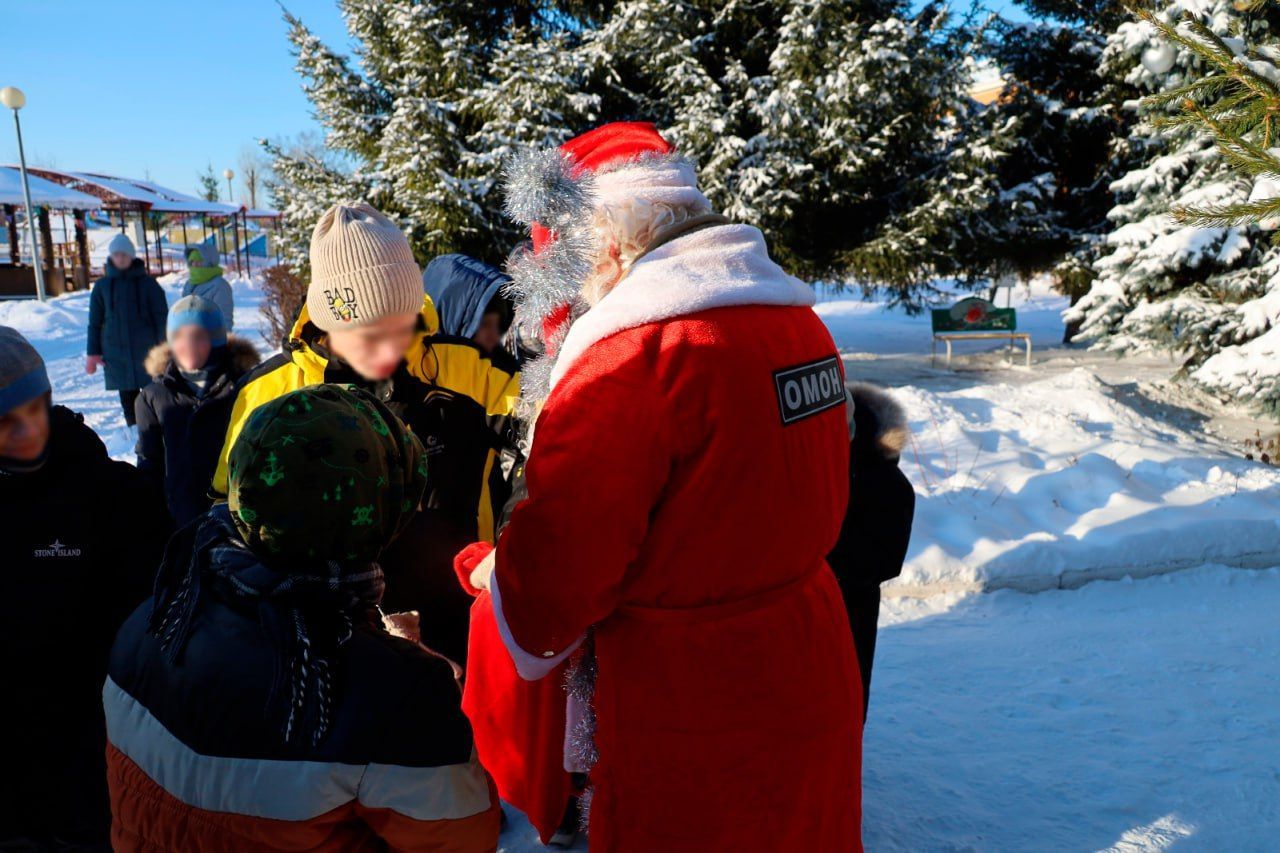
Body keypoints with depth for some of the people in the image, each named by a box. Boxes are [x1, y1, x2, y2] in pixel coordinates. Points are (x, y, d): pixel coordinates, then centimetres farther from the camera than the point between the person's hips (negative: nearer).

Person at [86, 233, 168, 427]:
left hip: (146, 351, -2)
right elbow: (95, 322, 9)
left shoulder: (147, 283, 0)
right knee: (127, 398, 7)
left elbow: (161, 317, 1)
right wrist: (92, 353, 5)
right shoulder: (102, 286, 5)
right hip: (116, 354, 2)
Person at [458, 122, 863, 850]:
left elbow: (550, 576, -21)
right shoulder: (800, 320, 2)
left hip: (689, 735, -7)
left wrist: (483, 574, 1)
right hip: (811, 683, 8)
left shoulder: (633, 357, -24)